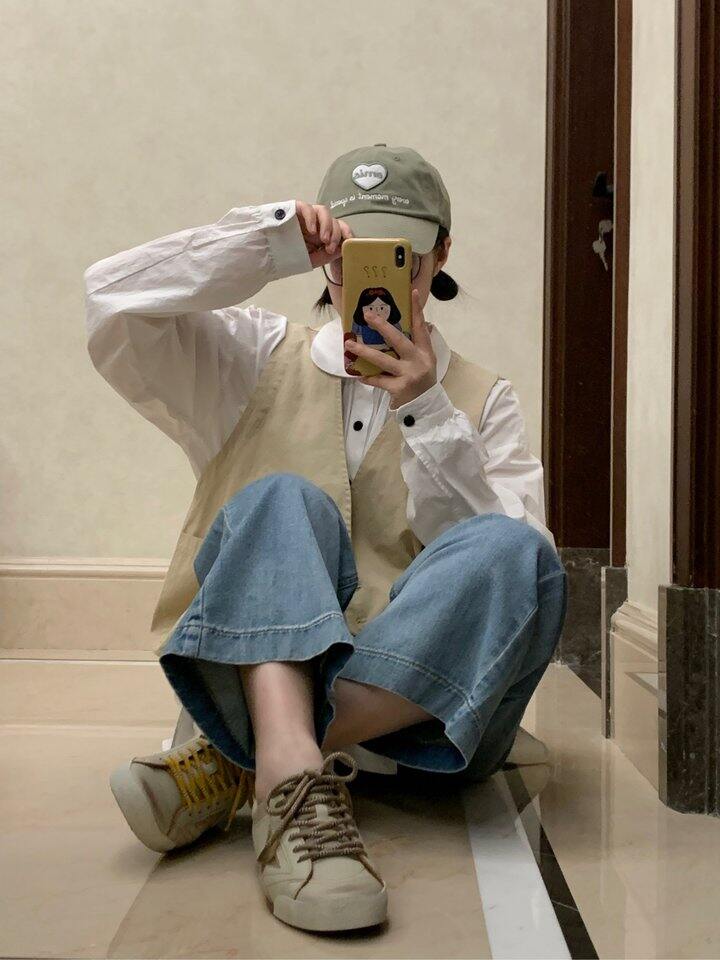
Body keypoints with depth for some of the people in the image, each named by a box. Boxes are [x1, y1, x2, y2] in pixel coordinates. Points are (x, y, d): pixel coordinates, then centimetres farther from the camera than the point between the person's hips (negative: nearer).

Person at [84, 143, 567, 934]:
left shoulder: (480, 399, 14)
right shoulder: (257, 359, 15)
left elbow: (506, 560, -1)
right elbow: (112, 299, 0)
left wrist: (426, 413, -10)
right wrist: (271, 240, -6)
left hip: (419, 690, 1)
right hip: (258, 672, 0)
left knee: (512, 551, -28)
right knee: (280, 500, -26)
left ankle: (235, 766, -32)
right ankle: (292, 779, -46)